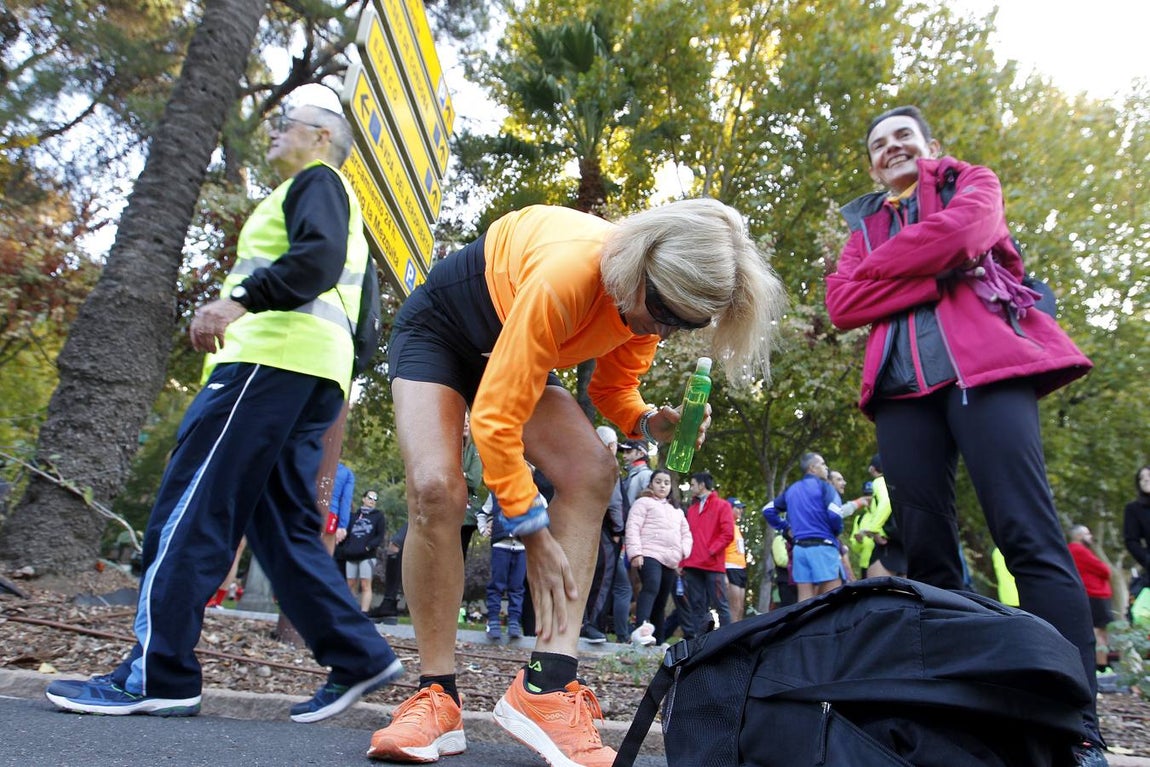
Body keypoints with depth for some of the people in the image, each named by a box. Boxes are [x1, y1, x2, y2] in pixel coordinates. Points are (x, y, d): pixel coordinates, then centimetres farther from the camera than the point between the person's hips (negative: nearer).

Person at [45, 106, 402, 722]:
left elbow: (317, 257, -16)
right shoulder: (329, 205, 35)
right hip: (317, 374, 10)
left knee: (190, 507, -10)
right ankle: (359, 658, 2)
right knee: (283, 527, 5)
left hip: (273, 357, -10)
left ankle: (155, 675, -9)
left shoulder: (317, 180, 8)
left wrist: (243, 299, -26)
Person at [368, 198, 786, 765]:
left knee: (593, 473, -17)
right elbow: (495, 414, -37)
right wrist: (534, 532, -30)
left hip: (510, 350, 6)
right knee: (435, 491, -27)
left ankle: (548, 686, -18)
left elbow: (613, 389, -3)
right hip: (437, 328, -5)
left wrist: (649, 422, -26)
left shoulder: (647, 302, -17)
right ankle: (436, 695, -11)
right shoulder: (567, 274, -40)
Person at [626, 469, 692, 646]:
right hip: (649, 555, -7)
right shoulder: (643, 502, 9)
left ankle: (659, 641, 11)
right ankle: (641, 628, -47)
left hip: (671, 561, 7)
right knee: (651, 587, -32)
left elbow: (686, 534, 27)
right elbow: (633, 528, -3)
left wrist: (683, 552, 7)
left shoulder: (676, 510, 29)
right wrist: (635, 552, -16)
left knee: (660, 603, 7)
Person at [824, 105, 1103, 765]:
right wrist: (935, 274, -4)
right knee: (926, 548, -3)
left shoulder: (974, 183, 20)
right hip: (902, 381, 3)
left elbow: (956, 234, -6)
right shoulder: (864, 225, 26)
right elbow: (842, 303, 6)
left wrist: (874, 269, 6)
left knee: (1030, 536, -13)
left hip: (984, 363, -3)